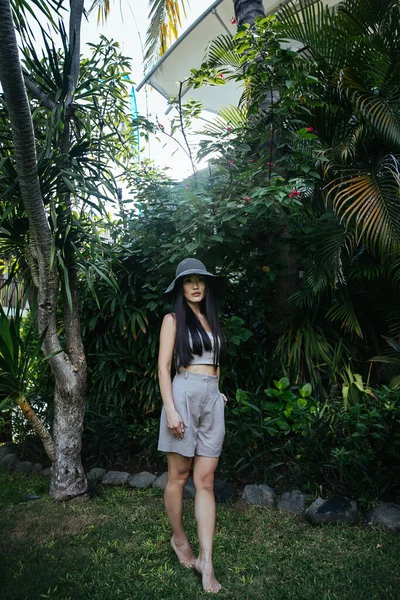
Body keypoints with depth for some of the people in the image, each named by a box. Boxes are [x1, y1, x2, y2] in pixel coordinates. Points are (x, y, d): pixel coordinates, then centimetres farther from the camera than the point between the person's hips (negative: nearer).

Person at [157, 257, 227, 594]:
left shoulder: (210, 319, 15)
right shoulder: (174, 319, -1)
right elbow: (164, 366, -7)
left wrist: (217, 392, 13)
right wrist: (170, 409, -15)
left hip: (212, 399, 5)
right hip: (185, 396, -4)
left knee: (206, 480, 4)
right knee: (179, 476, 9)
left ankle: (206, 563, 10)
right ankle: (179, 539, 32)